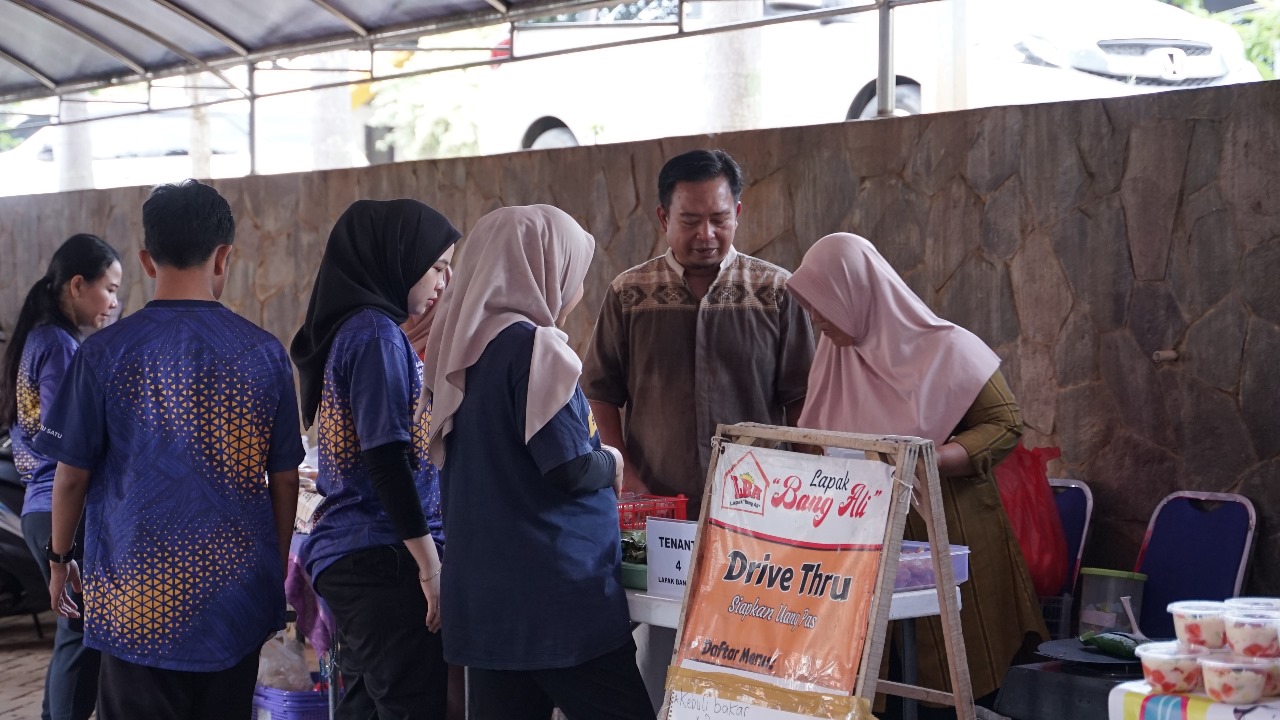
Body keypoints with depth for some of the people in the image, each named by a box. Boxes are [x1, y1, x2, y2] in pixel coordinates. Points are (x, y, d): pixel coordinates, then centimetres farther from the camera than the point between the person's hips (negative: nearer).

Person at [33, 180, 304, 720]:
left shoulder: (105, 352, -7)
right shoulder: (263, 353, -2)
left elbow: (72, 475, -1)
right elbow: (284, 479, 4)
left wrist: (59, 559, 16)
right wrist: (277, 571, 18)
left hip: (138, 602, -2)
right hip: (237, 593, 2)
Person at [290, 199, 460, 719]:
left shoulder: (345, 330, 16)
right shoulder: (377, 334, -12)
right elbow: (387, 457, -19)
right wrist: (431, 565, -18)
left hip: (344, 556, 10)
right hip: (382, 558, -10)